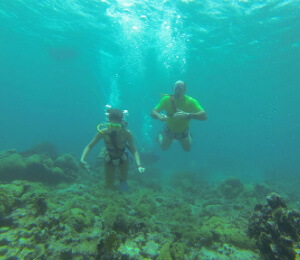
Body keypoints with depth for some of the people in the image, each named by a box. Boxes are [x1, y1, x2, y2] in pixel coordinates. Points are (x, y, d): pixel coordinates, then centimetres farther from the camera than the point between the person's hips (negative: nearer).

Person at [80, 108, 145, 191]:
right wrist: (82, 159, -37)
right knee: (109, 187, 10)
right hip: (109, 160, 1)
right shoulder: (103, 132, -31)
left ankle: (122, 180, 51)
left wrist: (139, 166, -46)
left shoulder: (126, 133, -33)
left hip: (123, 160, 0)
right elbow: (89, 146, -22)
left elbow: (134, 151, -31)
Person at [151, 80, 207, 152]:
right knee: (164, 148, 19)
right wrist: (159, 116, -55)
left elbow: (204, 116, -41)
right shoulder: (166, 99, -28)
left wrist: (188, 115, -59)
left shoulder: (191, 101, -31)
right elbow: (153, 112, -30)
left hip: (183, 131, 0)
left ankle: (188, 135, 53)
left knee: (187, 149, 23)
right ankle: (160, 135, 49)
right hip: (169, 130, 0)